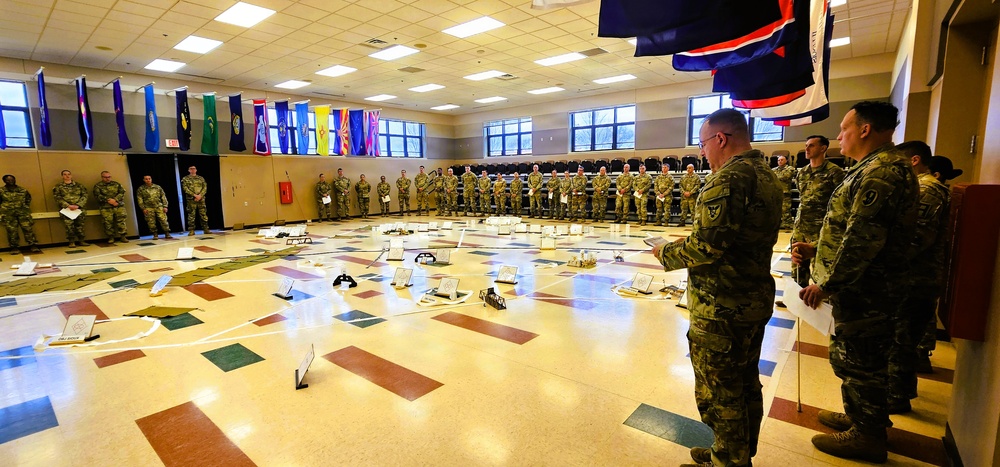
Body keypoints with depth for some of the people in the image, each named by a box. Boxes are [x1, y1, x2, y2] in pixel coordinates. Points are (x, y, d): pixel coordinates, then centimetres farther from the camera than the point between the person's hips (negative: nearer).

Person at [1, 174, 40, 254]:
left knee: (28, 228, -7)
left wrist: (26, 207, 13)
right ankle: (14, 247, 3)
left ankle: (32, 245, -5)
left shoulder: (23, 190, 10)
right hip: (8, 214, -1)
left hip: (23, 212, 1)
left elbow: (28, 198, 23)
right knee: (11, 230, -2)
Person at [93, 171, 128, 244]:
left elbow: (122, 192, 4)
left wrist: (115, 200, -11)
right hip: (106, 207, -1)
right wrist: (109, 200, -14)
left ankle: (122, 236, 0)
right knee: (108, 222, -6)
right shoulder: (98, 186, 9)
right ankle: (111, 237, 4)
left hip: (119, 206, 1)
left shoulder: (116, 184, 16)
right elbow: (97, 196, -3)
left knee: (121, 220, -5)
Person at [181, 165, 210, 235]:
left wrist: (200, 195, -11)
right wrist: (195, 195, -16)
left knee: (203, 215, 3)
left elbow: (205, 187, 5)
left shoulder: (201, 178, 14)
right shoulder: (185, 179, 6)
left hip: (201, 199, 2)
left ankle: (206, 229, 7)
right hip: (191, 200, -2)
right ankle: (191, 231, 1)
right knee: (191, 215, -2)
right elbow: (185, 188, -5)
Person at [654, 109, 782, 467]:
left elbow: (706, 246, -27)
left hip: (721, 307, -10)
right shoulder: (766, 175, 10)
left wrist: (666, 253, -9)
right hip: (754, 299, 10)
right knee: (745, 384, 22)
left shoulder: (729, 177, -21)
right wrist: (690, 243, 13)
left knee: (718, 392, 7)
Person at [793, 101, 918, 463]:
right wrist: (816, 249, 13)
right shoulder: (872, 169, 13)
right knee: (853, 356, 22)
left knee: (860, 360, 4)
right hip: (864, 286, 10)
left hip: (864, 289, -10)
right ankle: (858, 416, 39)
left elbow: (864, 239, -26)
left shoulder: (881, 171, -20)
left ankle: (868, 436, 21)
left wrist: (827, 284, -22)